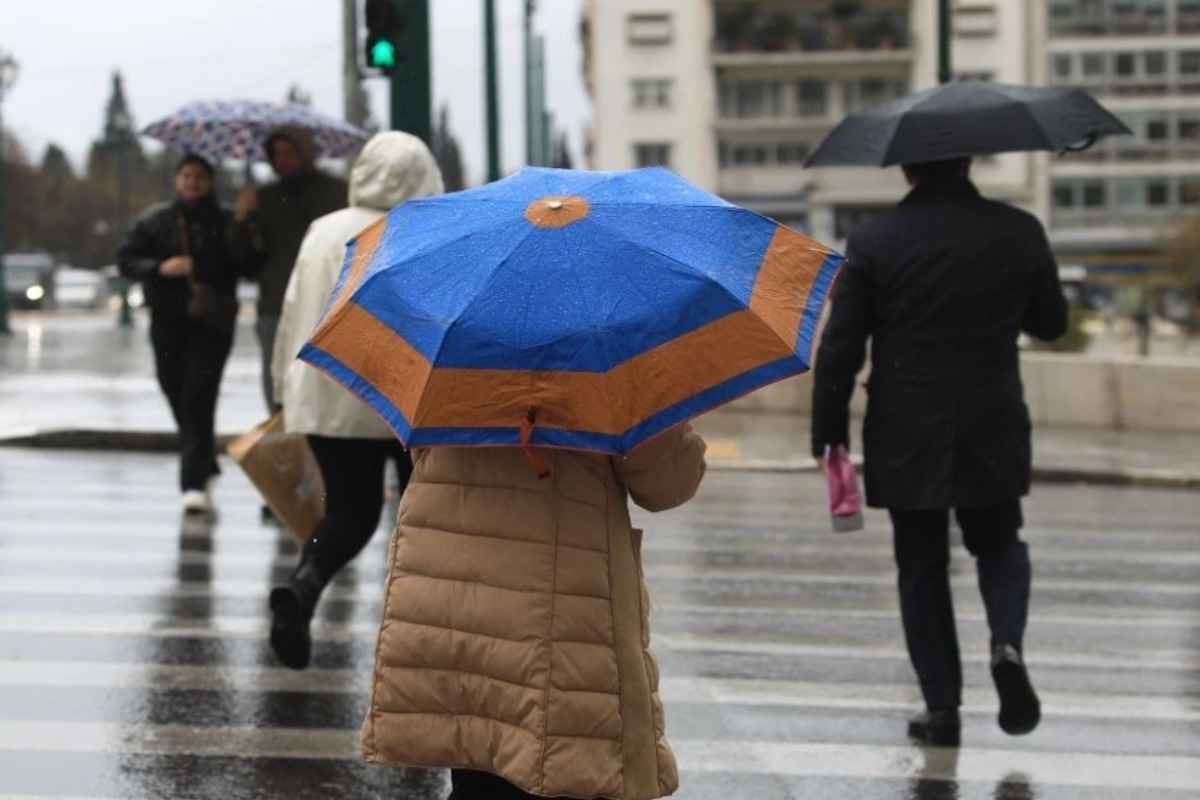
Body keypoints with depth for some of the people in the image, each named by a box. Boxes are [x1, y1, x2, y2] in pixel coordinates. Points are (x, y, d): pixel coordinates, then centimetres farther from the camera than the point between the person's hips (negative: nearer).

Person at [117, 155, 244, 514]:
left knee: (198, 398, -13)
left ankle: (194, 482, -16)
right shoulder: (154, 220, 9)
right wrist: (161, 268, -12)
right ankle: (205, 464, 32)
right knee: (178, 397, 10)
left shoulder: (225, 223, 5)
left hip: (211, 323, -3)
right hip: (168, 322, 3)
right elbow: (126, 259, 4)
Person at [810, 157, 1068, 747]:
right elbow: (1052, 324, 10)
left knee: (922, 569, 10)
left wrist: (829, 433, 1)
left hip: (905, 439, -1)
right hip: (993, 434, 1)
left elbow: (839, 350, -7)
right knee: (999, 545, 21)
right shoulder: (1019, 233, -3)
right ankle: (1008, 645, -5)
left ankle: (941, 706, 10)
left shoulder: (872, 242, -7)